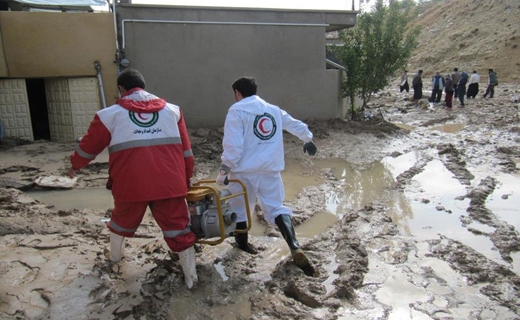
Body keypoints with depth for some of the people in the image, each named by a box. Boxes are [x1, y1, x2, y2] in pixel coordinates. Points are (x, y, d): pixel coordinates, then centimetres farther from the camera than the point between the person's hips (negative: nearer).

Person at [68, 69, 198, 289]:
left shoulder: (111, 114, 6)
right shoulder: (172, 110, 11)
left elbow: (91, 143, 17)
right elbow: (185, 148, 11)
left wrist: (75, 164, 35)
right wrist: (186, 177, 20)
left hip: (131, 183, 1)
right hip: (169, 182, 0)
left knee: (123, 219, 27)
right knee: (178, 225, 8)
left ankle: (115, 255, 51)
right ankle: (191, 276, 12)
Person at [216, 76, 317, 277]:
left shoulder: (237, 110, -3)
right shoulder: (274, 110, 15)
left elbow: (232, 145, -13)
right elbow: (296, 125, 28)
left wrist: (224, 171, -5)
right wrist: (308, 140, 47)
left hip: (245, 170, -4)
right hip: (270, 170, 4)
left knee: (239, 208, 16)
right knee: (276, 208, 6)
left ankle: (243, 245, 30)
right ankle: (295, 249, -11)